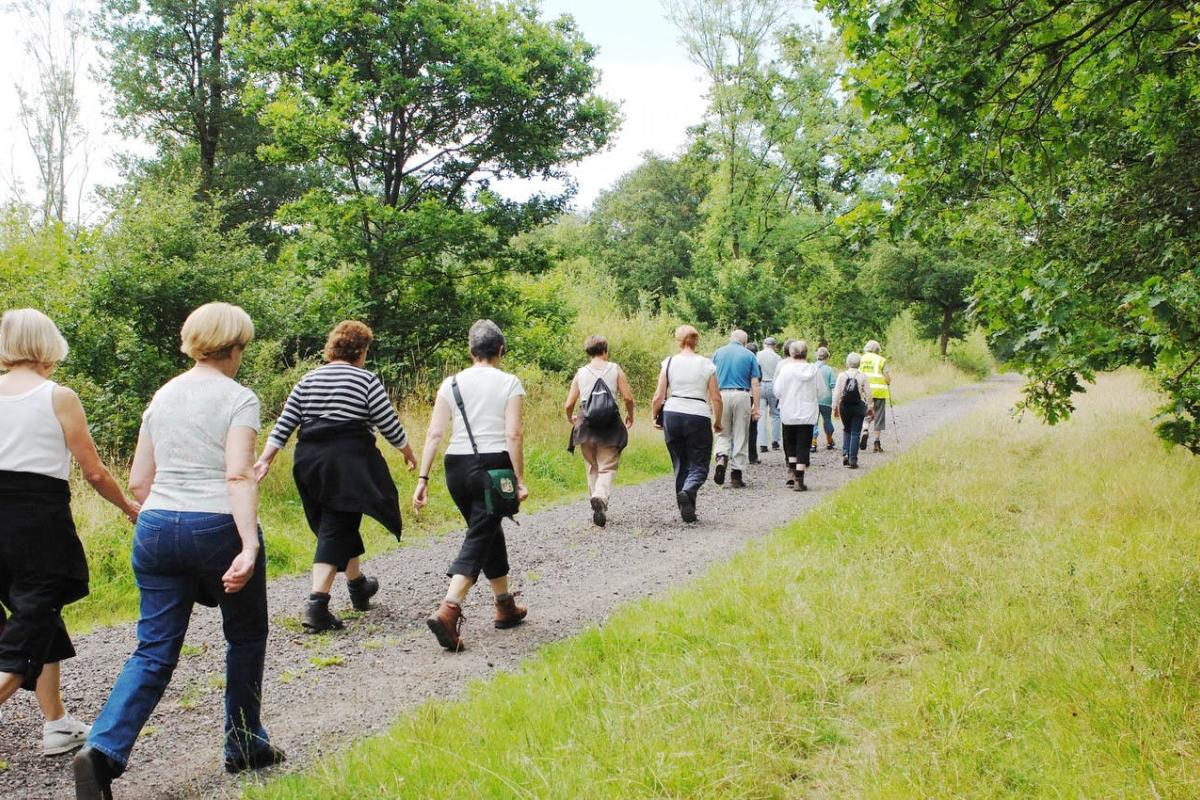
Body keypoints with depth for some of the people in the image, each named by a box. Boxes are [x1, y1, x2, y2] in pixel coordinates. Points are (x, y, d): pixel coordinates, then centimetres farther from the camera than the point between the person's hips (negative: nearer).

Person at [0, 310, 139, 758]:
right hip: (41, 521, -5)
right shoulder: (59, 398, -7)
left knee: (41, 623, 21)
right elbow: (93, 473, -3)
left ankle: (57, 726, 27)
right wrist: (129, 508, 13)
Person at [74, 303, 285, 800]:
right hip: (217, 528, -5)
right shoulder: (237, 398, -5)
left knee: (154, 650, 6)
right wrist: (250, 545, -25)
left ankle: (102, 749, -12)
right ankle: (244, 746, 25)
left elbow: (137, 482, 13)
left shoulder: (163, 396, 12)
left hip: (155, 529, 5)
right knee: (246, 636, 15)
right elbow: (238, 475, -18)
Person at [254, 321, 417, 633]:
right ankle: (316, 605, -12)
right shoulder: (367, 381, -4)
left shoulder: (308, 380, 10)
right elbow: (390, 426, -3)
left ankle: (358, 585, 36)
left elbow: (283, 425, 6)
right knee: (335, 531, -3)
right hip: (349, 462, -6)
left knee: (342, 525, 20)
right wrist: (408, 453, 12)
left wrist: (265, 460, 8)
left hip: (310, 461, 6)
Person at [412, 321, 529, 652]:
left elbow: (435, 433, -1)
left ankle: (505, 606, 32)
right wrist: (520, 480, -7)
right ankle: (448, 610, -23)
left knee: (489, 531, 21)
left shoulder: (451, 384, 5)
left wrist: (422, 480, 0)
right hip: (494, 467, -4)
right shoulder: (509, 383, -3)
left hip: (457, 467, 4)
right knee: (478, 540, -4)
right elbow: (513, 434, -11)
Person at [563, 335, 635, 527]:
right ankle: (600, 496, -27)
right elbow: (628, 397, -5)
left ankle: (598, 503, 16)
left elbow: (568, 405, 3)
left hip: (586, 425, 2)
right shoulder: (615, 369, 1)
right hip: (610, 426, -2)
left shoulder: (580, 373, 6)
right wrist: (630, 415, 14)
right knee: (607, 468, -1)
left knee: (593, 467, 15)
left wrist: (571, 419, 25)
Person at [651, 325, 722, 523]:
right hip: (698, 417, -2)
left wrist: (655, 417, 17)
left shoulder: (669, 363, 2)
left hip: (672, 415, 2)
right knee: (699, 465, 5)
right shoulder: (707, 365, 1)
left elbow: (658, 397, 1)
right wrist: (717, 421, 15)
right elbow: (716, 398, 1)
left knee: (680, 464, 14)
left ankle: (687, 510, 15)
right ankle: (687, 491, -25)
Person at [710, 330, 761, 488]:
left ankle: (722, 458, -16)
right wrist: (756, 407, 2)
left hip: (722, 395, 1)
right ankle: (736, 474, 8)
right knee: (740, 436, 7)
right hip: (742, 396, -1)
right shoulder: (749, 356, 4)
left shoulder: (718, 353, 9)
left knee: (723, 434, 13)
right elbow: (755, 384, 1)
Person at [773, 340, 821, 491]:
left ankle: (791, 473, 11)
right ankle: (799, 479, -1)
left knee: (790, 444, 17)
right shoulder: (814, 370, -4)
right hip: (808, 414, 1)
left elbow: (777, 392, -8)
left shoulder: (786, 369, -10)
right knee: (803, 446, 3)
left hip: (789, 414, -1)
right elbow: (819, 393, 3)